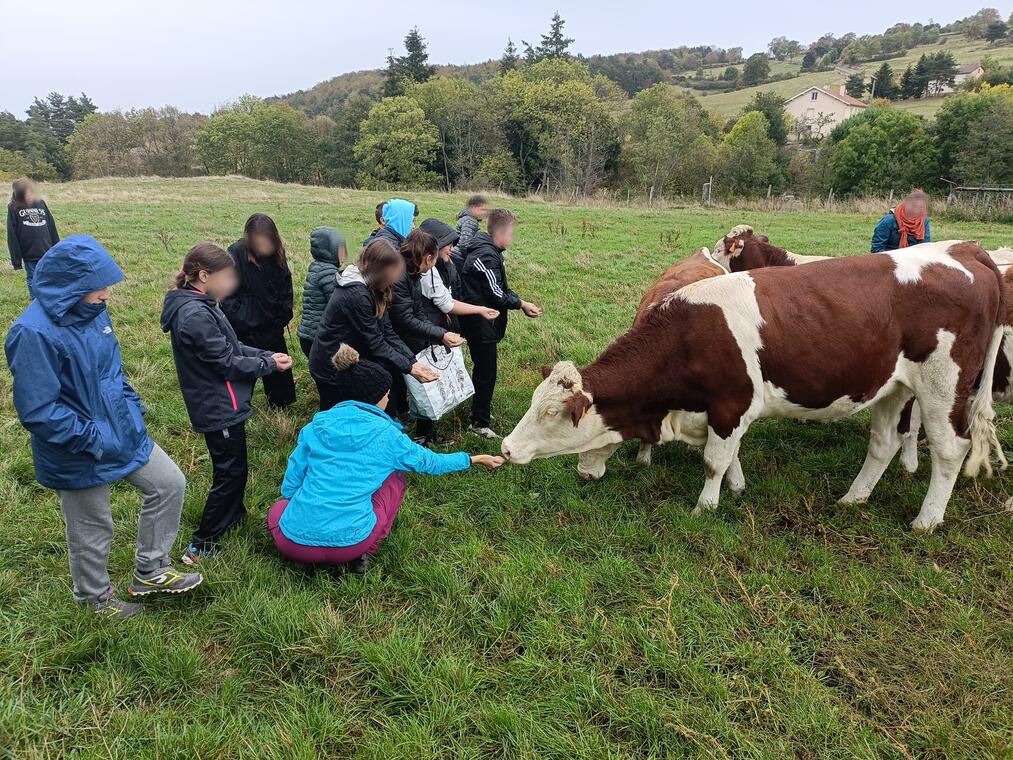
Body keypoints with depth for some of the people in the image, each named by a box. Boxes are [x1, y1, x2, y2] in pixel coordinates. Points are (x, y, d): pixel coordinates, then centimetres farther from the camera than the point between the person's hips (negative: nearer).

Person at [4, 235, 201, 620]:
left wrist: (133, 408, 3)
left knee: (170, 484, 12)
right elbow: (37, 411, -27)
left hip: (124, 432, 7)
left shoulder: (93, 312, -3)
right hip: (80, 454, -7)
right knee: (93, 530, 13)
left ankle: (149, 570, 29)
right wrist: (92, 438, -23)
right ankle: (94, 596, 42)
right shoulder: (34, 333, -28)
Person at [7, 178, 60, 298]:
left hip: (48, 253, 2)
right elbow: (12, 236, -6)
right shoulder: (14, 208, -6)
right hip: (29, 255, -2)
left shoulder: (41, 203, 1)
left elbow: (52, 228, 7)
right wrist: (16, 260, -8)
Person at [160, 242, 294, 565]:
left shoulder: (199, 305, 6)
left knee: (231, 467, 25)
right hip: (219, 408, -10)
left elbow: (230, 346, 11)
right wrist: (269, 365, -11)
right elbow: (227, 362, -23)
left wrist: (266, 354, 0)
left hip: (218, 404, 10)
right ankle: (202, 546, 12)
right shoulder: (196, 315, -27)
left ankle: (234, 516, 44)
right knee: (231, 472, 2)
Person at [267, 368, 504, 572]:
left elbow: (289, 487, 9)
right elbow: (429, 462, 14)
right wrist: (473, 459, 29)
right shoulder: (386, 435, -1)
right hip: (350, 543, -2)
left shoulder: (316, 427, 5)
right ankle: (365, 553, 9)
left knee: (279, 507, 35)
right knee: (395, 476, 18)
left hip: (294, 544, 2)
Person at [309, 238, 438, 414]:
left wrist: (413, 361, -10)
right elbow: (376, 344, -22)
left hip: (347, 356, 9)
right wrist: (409, 368, -21)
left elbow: (388, 333, 0)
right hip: (333, 365, -9)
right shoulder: (356, 294, -25)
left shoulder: (374, 289, 3)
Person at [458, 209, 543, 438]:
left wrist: (519, 302, 2)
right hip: (480, 324, -10)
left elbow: (500, 287, 15)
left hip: (482, 322, 10)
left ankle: (481, 410, 37)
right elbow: (495, 294, -23)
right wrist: (521, 304, -11)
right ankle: (480, 422, 8)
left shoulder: (491, 251, 12)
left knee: (483, 369, 21)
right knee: (486, 372, -2)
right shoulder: (486, 255, -21)